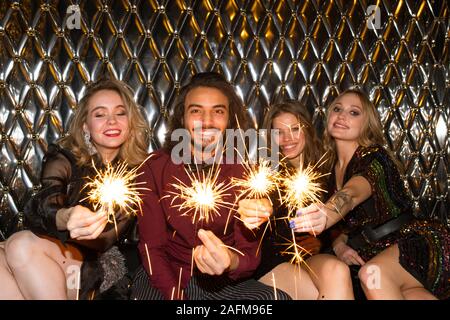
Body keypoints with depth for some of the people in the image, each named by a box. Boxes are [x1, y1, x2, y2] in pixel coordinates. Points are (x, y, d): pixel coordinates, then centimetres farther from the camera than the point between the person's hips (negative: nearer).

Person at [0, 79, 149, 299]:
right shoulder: (64, 159, 2)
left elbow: (110, 236, -5)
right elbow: (44, 206, -19)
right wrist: (66, 218, -42)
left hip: (105, 262, -1)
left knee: (22, 244, -28)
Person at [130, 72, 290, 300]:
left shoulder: (245, 171, -6)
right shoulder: (155, 168, -6)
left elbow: (250, 252, -11)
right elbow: (151, 246, -4)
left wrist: (230, 262, -35)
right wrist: (174, 295, -20)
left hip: (224, 282, 1)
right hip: (166, 277, 0)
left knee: (279, 297, -24)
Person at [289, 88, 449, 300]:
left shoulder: (374, 157, -12)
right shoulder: (330, 169, 8)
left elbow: (353, 193, -36)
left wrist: (326, 215, -56)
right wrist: (339, 244, -7)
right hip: (375, 255, 5)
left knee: (373, 275, -35)